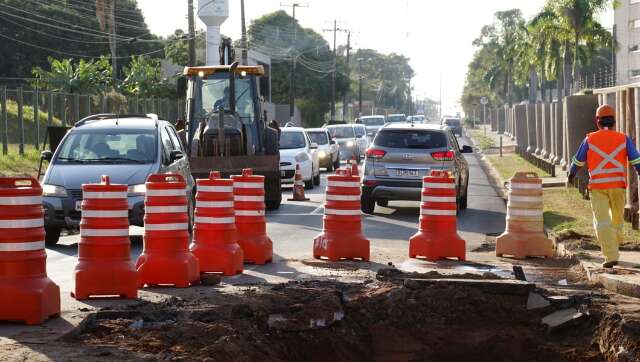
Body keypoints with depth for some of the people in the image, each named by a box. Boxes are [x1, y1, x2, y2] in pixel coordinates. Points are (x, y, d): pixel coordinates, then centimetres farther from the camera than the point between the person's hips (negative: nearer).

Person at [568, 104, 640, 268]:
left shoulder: (590, 139, 2)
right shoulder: (624, 139, 2)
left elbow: (578, 161, 14)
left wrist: (571, 174, 33)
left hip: (597, 187, -1)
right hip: (618, 185, 2)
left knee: (602, 221, -6)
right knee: (617, 218, 22)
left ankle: (611, 256, -18)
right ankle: (612, 250, 37)